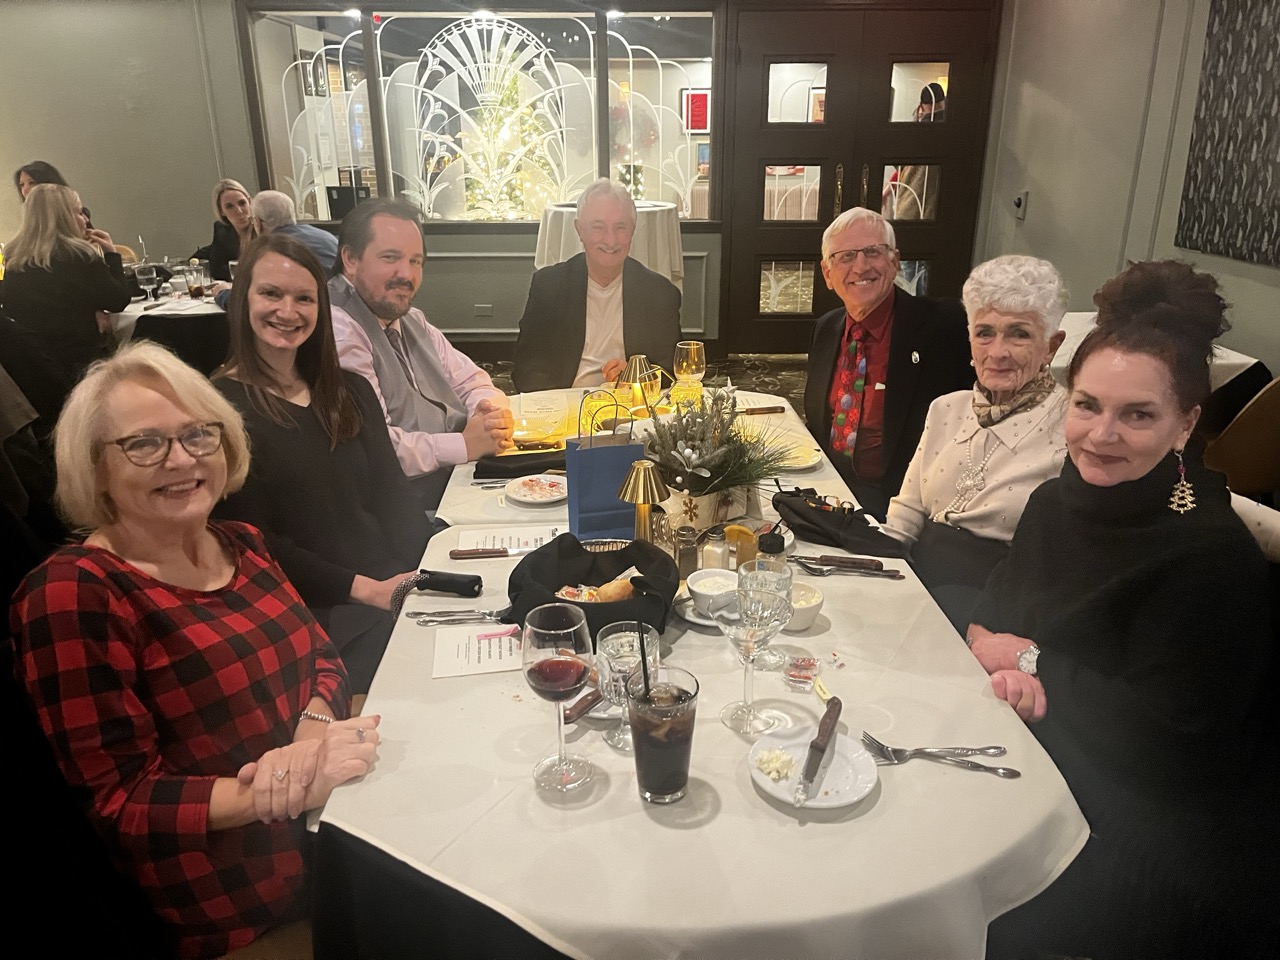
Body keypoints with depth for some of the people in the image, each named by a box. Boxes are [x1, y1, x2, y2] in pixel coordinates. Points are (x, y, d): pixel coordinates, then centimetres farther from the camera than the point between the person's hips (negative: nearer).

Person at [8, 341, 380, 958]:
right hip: (246, 904, -6)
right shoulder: (70, 594, -14)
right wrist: (275, 795, -26)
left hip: (344, 826, 6)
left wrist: (313, 729, -13)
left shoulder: (240, 545, 6)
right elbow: (121, 802, -13)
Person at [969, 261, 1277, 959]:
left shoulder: (1213, 558, -23)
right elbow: (993, 613, 6)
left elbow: (1158, 737, -23)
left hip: (1167, 836, -6)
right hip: (1048, 761, 7)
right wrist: (1002, 662, -16)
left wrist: (1032, 661, -15)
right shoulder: (1059, 501, -2)